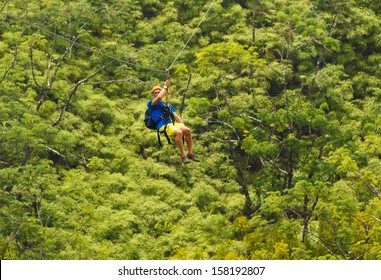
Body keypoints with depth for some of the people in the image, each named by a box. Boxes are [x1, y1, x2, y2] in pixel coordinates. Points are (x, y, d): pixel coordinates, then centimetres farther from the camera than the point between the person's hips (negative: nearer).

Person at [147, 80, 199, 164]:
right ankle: (183, 156, -29)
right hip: (163, 126, -6)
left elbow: (176, 116, 25)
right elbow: (159, 97, -9)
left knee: (187, 130, -22)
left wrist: (182, 125, 8)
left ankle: (190, 153, -14)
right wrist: (165, 87, 3)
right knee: (179, 132, -34)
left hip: (172, 123, 6)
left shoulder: (168, 105, 31)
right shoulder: (151, 104, 11)